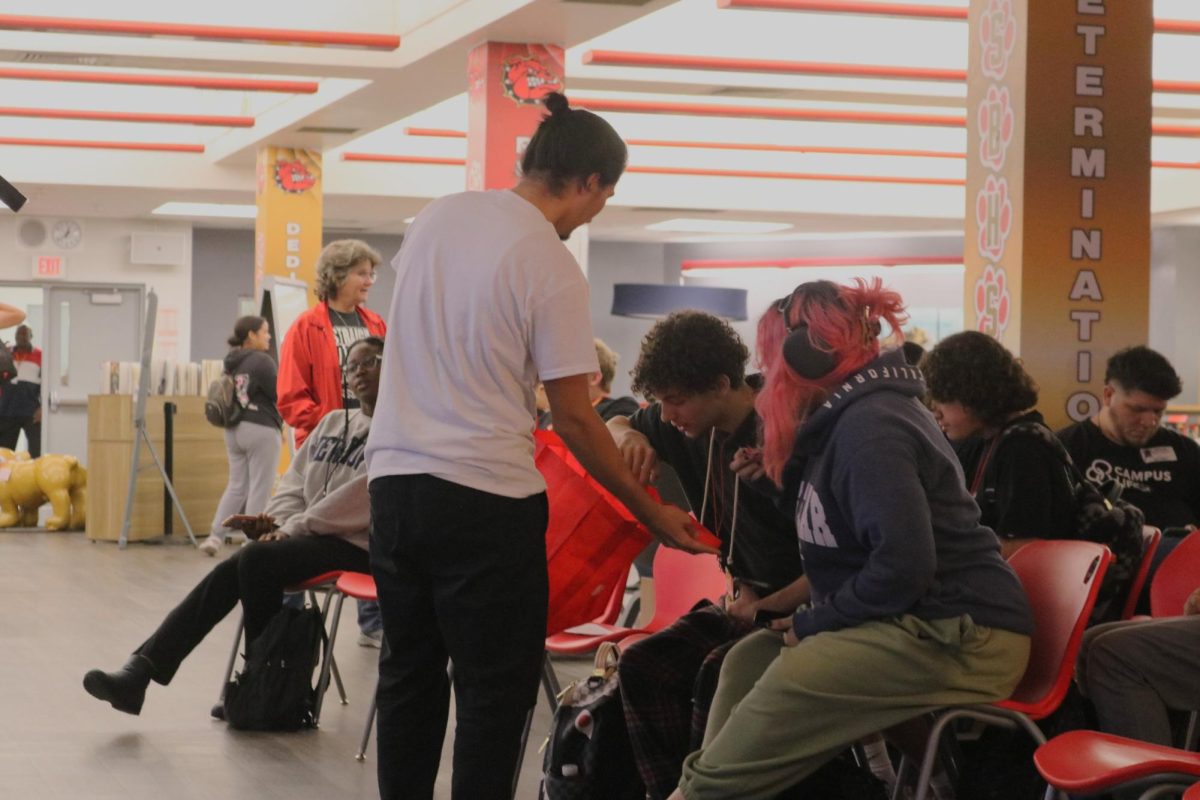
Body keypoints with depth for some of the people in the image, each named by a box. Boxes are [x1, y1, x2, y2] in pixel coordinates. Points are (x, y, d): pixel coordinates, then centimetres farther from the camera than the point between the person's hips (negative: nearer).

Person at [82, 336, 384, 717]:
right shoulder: (332, 423, 21)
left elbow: (360, 500, -15)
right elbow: (295, 482, 17)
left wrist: (295, 528, -15)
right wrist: (281, 522, -3)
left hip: (354, 543, -7)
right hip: (307, 535, 7)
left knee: (258, 559, -28)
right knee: (227, 573, -15)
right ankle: (139, 673, -22)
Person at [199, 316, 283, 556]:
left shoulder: (231, 363, 10)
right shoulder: (262, 361, -14)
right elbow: (279, 395, -14)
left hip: (234, 429, 8)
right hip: (260, 429, -8)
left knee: (236, 486, 14)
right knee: (260, 488, 0)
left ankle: (216, 537, 9)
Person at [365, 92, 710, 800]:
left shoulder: (438, 216, 7)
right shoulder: (553, 269, -11)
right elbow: (575, 419, -9)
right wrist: (651, 512, 1)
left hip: (394, 479, 7)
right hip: (487, 498, -7)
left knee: (410, 674, 15)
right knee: (496, 688, 2)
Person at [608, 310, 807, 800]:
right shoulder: (695, 426, 2)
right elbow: (613, 427, 20)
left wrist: (768, 608, -23)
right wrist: (630, 436, -4)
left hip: (799, 610, -7)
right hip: (745, 600, 7)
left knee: (717, 673, -32)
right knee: (644, 666, -16)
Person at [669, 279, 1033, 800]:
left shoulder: (868, 427, -15)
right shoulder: (848, 418, 18)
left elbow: (902, 566, -24)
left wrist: (812, 623, -13)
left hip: (961, 639, -11)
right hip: (923, 624, 11)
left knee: (790, 678, -22)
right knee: (750, 659, 3)